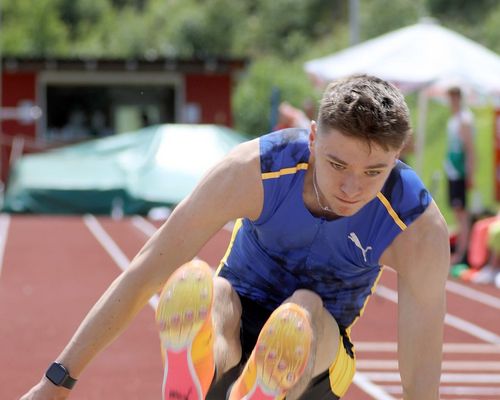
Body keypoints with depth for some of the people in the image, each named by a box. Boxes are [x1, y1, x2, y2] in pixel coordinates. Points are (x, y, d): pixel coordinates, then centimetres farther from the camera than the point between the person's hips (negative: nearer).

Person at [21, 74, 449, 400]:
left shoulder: (420, 231, -23)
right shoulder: (252, 170, -22)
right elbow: (145, 273, -18)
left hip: (314, 353, 0)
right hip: (235, 316, 0)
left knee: (305, 311, -37)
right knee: (190, 283, -36)